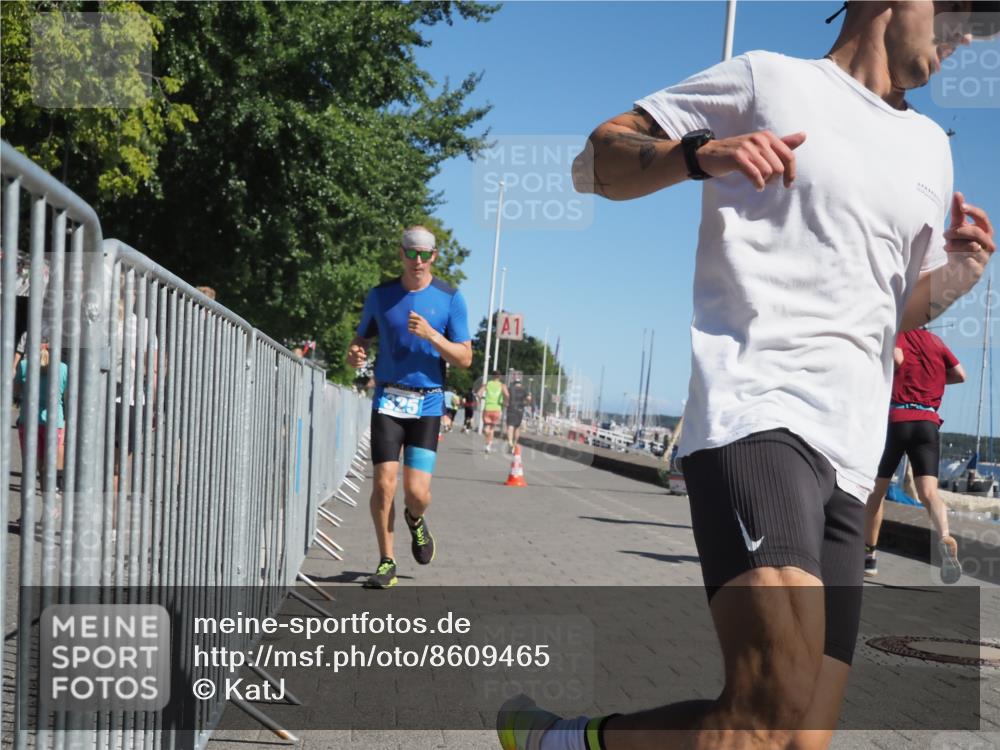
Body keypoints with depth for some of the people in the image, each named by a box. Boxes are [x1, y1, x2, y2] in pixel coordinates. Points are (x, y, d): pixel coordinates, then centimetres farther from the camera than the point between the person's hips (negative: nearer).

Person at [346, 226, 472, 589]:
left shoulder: (450, 298, 0)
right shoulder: (380, 295, 6)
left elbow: (464, 358, -2)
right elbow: (363, 337, 16)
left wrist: (430, 334, -17)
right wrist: (355, 353, -8)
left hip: (427, 403, -1)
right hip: (388, 399, 1)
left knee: (417, 493, -8)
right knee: (384, 483, -8)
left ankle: (415, 519, 30)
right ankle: (386, 563, 10)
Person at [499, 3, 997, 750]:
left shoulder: (930, 147, 23)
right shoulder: (769, 78, 7)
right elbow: (594, 162, 5)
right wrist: (701, 152, -14)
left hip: (850, 459, 7)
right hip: (754, 409, -7)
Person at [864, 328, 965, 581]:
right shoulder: (935, 341, 16)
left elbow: (897, 359, -16)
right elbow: (960, 375, 15)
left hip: (895, 419, -2)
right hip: (928, 423, 2)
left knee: (876, 490, 14)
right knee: (929, 493, -8)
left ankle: (869, 555, 18)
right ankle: (945, 538, -38)